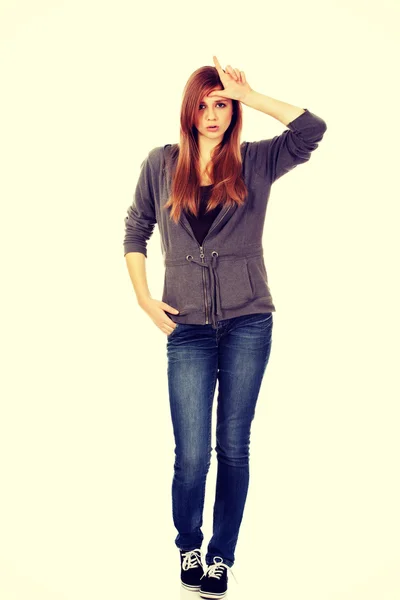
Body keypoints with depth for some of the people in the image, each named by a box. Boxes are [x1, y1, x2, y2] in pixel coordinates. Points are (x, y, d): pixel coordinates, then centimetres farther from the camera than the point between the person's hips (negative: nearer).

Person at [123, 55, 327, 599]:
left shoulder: (256, 162, 4)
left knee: (234, 447, 6)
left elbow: (312, 130, -11)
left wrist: (250, 95, -9)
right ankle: (188, 547, 28)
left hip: (248, 324, 0)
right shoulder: (161, 164, 7)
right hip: (188, 329, 0)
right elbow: (135, 232, 13)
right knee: (191, 455, -1)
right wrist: (144, 298, 3)